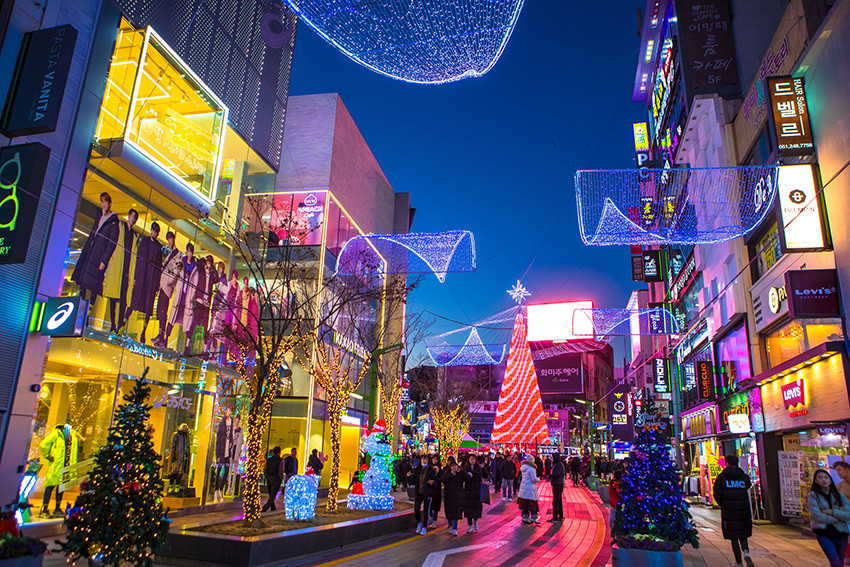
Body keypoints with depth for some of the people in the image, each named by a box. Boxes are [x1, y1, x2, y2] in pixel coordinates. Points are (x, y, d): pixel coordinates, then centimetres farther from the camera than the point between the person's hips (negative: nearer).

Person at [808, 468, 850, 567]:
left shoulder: (839, 495, 9)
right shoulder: (813, 495, -2)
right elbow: (817, 516, -12)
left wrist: (831, 512, -13)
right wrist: (839, 516, -7)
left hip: (840, 533, 4)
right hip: (823, 534, -4)